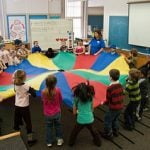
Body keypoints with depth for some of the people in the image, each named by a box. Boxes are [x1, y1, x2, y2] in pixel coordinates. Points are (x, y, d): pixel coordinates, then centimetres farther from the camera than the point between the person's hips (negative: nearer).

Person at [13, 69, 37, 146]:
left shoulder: (15, 85, -4)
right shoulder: (26, 87, -19)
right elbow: (34, 94, -17)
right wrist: (32, 89, 0)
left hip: (17, 106, 5)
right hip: (24, 107, -5)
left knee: (16, 122, 17)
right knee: (28, 123, 7)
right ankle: (30, 140, 15)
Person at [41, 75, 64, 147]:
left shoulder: (43, 92, -20)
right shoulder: (58, 90, -21)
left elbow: (43, 100, -2)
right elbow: (60, 100, -4)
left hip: (47, 114, 0)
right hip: (57, 113, 0)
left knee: (49, 127, 19)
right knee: (58, 126, 22)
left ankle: (49, 142, 31)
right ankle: (59, 140, 33)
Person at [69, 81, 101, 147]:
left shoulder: (76, 99, -7)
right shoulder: (90, 98, -2)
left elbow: (74, 112, 0)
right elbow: (92, 110, 6)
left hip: (80, 120, -1)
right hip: (90, 119, 2)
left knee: (74, 132, 25)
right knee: (94, 132, 28)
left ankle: (71, 143, 37)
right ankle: (98, 142, 41)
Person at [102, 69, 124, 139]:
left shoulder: (110, 88, -25)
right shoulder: (120, 86, -5)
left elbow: (108, 100, -15)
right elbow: (122, 96, 6)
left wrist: (104, 103, 6)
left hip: (113, 108, -7)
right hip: (120, 107, 7)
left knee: (107, 120, 13)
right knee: (115, 119, 28)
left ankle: (108, 134, 24)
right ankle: (116, 131, 43)